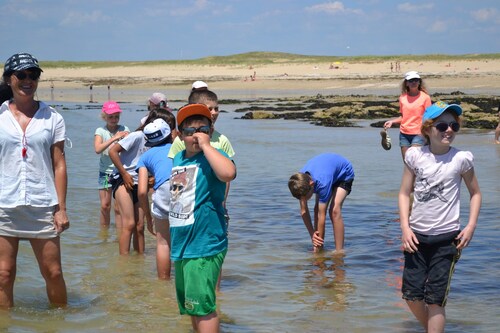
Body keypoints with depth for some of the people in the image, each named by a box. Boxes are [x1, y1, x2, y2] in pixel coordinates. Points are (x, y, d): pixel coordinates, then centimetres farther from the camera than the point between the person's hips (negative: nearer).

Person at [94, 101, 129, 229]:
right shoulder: (101, 131, 1)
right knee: (105, 206, 4)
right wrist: (114, 138, -24)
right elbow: (98, 149, -17)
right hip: (105, 172, 1)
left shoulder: (124, 129, 2)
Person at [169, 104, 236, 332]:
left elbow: (229, 173, -37)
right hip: (182, 244, 9)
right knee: (190, 305, 18)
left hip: (204, 245, -8)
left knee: (202, 305, -9)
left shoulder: (212, 157, -12)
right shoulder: (178, 159, 11)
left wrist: (205, 145, -26)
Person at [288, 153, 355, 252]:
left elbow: (322, 215, -37)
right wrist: (312, 235, -23)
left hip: (344, 174, -6)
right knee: (317, 209, -10)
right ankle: (319, 249, -2)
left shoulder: (322, 182, -44)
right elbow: (304, 211, -17)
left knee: (334, 210, -24)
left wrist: (318, 243, -31)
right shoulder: (301, 182, -26)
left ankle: (339, 252, -21)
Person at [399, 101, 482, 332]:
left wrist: (471, 226, -5)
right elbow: (405, 193, 3)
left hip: (446, 238, -2)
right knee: (412, 295, 7)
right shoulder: (415, 155, -2)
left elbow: (475, 193, 5)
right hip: (416, 236, 3)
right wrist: (405, 228, -6)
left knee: (435, 299, -3)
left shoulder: (461, 158, -6)